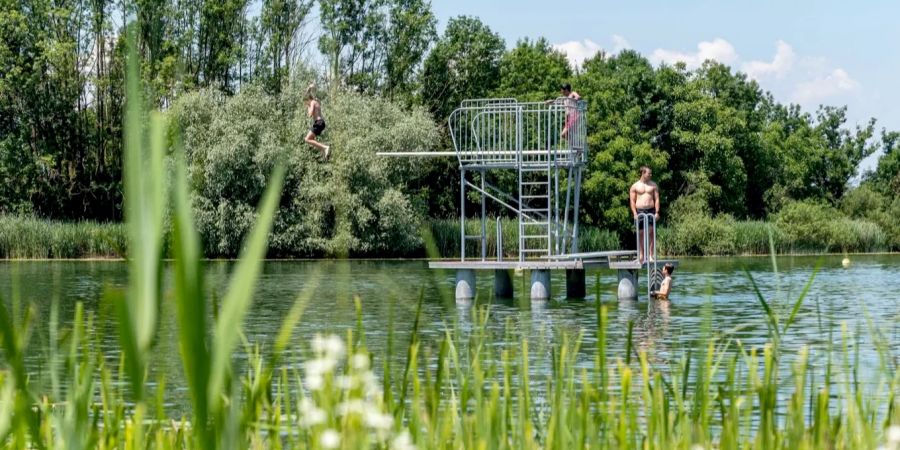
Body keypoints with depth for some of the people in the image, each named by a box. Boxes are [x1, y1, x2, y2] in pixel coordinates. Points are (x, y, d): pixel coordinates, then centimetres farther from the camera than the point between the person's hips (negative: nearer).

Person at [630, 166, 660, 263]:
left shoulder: (653, 185, 9)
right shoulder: (635, 186, 5)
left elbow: (657, 199, 7)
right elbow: (632, 201, 3)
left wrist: (657, 212, -3)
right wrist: (634, 213, -7)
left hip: (651, 211, 1)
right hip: (640, 211, -1)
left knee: (651, 233, -5)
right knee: (641, 234, 2)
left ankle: (651, 255, -3)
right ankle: (641, 255, 8)